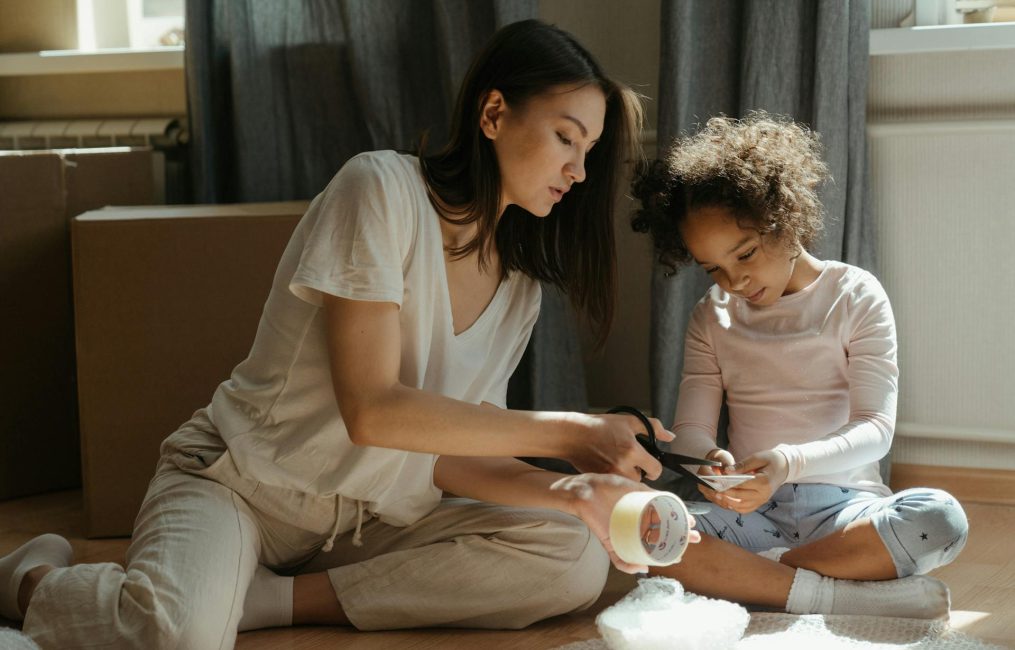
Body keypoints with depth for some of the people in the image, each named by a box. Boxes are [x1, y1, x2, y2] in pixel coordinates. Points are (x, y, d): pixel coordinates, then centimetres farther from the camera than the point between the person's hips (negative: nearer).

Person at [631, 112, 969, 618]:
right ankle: (825, 592, -30)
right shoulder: (711, 318, 13)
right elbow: (689, 433, 5)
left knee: (942, 519, -33)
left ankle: (741, 575, -26)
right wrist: (710, 461, -21)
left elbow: (875, 428, -6)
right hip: (747, 508, 1)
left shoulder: (855, 297, 3)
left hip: (839, 503, -1)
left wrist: (790, 462, -26)